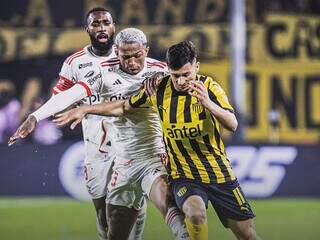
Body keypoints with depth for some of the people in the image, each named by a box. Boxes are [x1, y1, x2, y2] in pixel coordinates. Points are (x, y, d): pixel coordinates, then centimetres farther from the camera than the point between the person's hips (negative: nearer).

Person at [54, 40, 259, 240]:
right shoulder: (159, 89, -5)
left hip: (219, 174, 0)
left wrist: (209, 104, -40)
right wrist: (85, 110, 10)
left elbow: (232, 124, -22)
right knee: (196, 213, -33)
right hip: (182, 176, 0)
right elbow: (125, 107, 12)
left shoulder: (209, 87, -10)